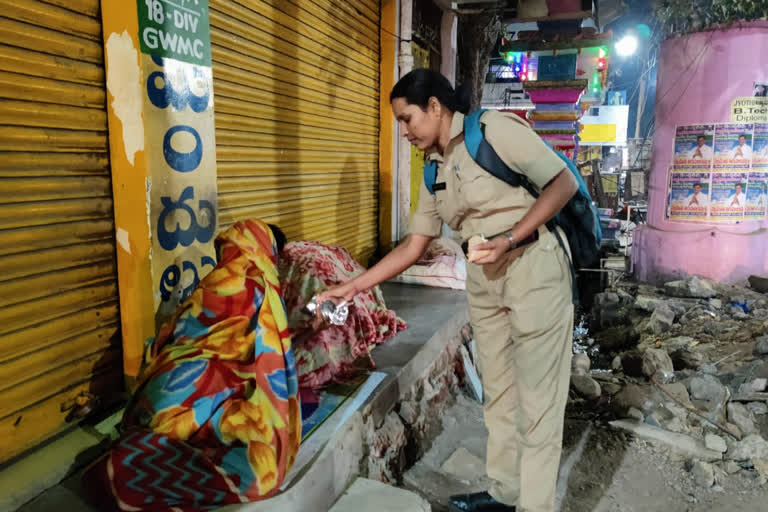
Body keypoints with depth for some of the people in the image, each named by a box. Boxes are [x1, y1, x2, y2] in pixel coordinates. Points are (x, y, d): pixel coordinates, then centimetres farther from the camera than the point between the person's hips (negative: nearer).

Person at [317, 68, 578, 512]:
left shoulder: (495, 131, -9)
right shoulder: (435, 173, 11)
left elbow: (565, 183, -11)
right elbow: (413, 247, 10)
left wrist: (509, 238, -20)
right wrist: (352, 287, 6)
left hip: (534, 266, -7)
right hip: (484, 280, 7)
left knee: (537, 397, 1)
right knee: (498, 392, 14)